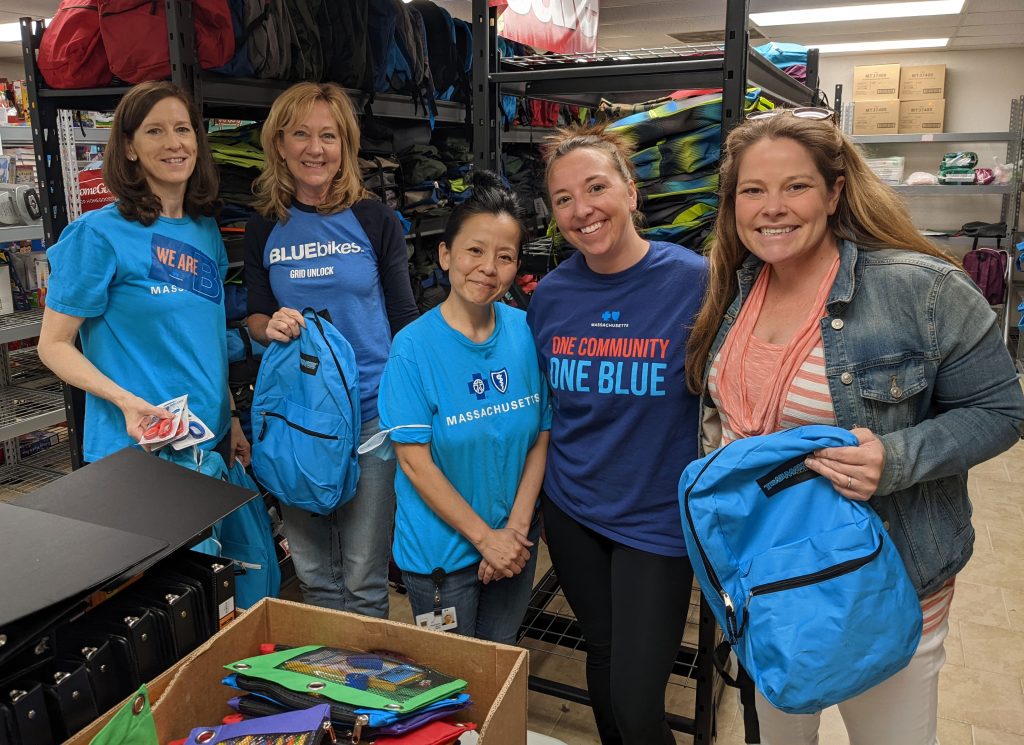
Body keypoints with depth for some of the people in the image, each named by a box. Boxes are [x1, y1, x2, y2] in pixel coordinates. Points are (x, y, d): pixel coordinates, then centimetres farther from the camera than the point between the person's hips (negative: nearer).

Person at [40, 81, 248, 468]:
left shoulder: (207, 231, 4)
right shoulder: (98, 233, -12)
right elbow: (53, 343, -9)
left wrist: (230, 417, 11)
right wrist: (126, 400, -24)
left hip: (214, 438, 6)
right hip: (134, 446, -6)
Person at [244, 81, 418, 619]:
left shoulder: (374, 219, -1)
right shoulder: (264, 228, 5)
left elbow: (404, 315, 3)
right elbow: (256, 318, 12)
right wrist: (270, 326, -11)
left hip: (372, 409, -2)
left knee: (363, 576, 4)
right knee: (313, 572, 14)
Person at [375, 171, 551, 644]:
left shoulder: (527, 333, -6)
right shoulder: (414, 347, -16)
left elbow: (541, 437, -3)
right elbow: (415, 461, -16)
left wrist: (516, 529, -10)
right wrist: (486, 536, -14)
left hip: (514, 541, 4)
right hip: (441, 549, -3)